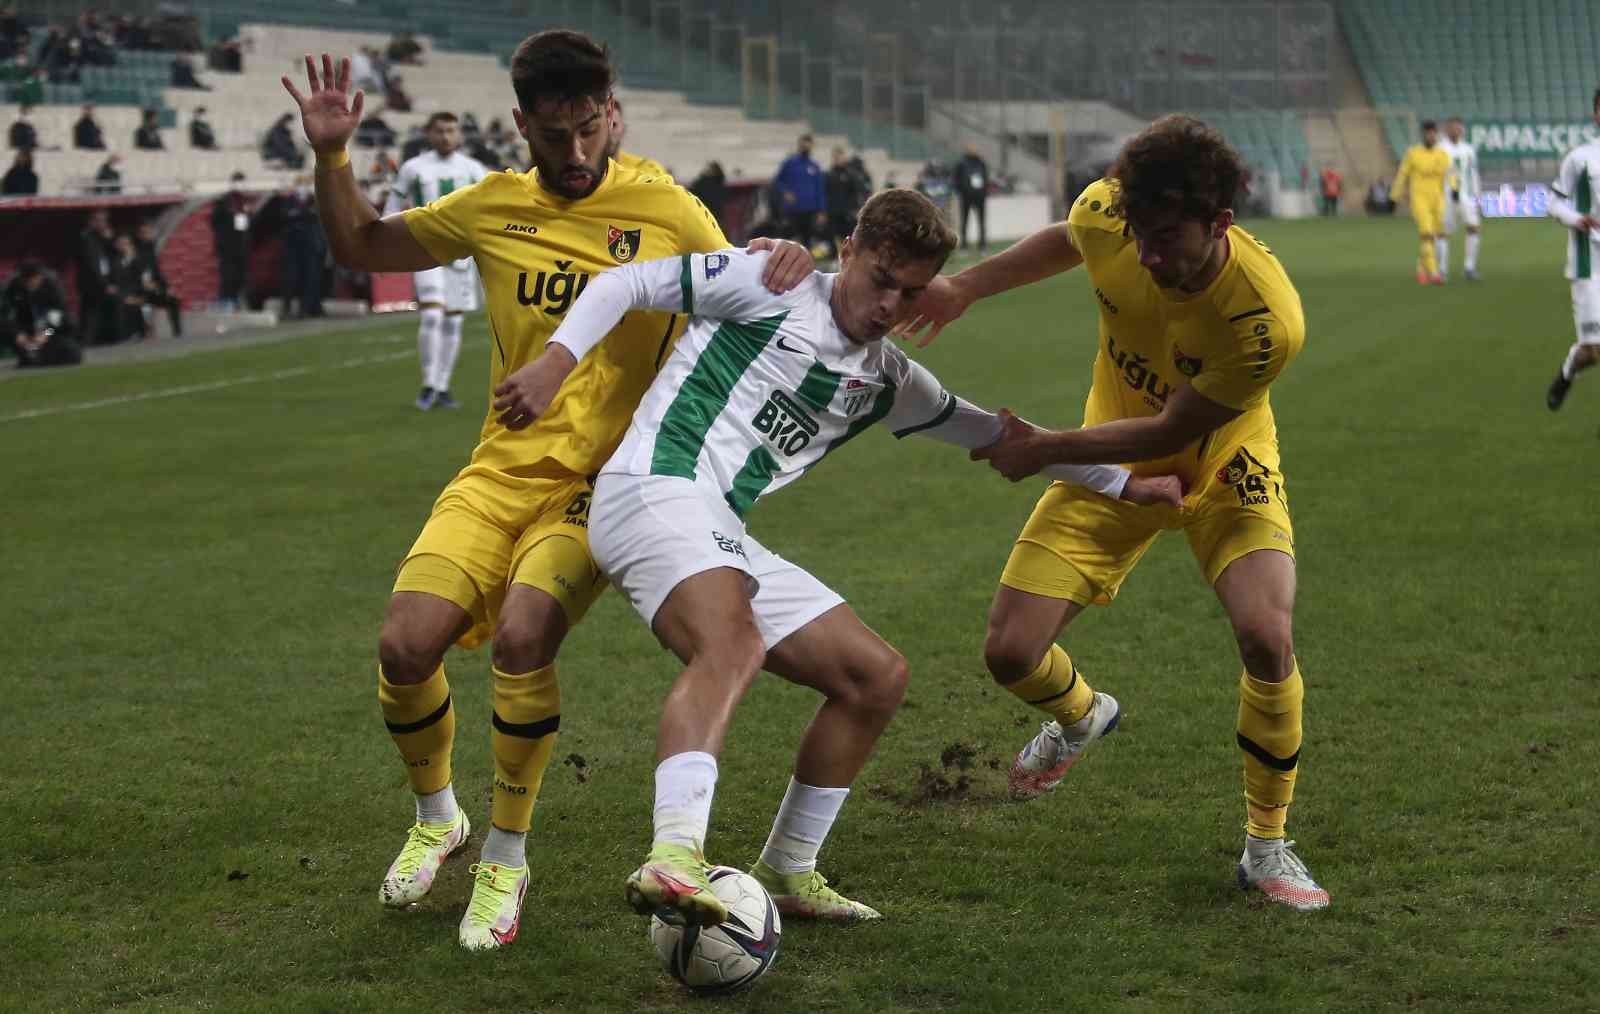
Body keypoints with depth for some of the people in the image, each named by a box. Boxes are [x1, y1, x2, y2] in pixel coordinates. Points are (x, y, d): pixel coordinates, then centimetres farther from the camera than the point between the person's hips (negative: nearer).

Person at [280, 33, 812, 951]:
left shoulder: (669, 213, -2)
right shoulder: (493, 207, 8)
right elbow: (361, 246, 20)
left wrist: (786, 267, -16)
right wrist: (331, 157, 3)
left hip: (603, 482, -3)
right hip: (503, 470, 3)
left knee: (523, 634, -28)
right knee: (407, 645, -15)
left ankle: (506, 863, -6)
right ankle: (436, 818, 18)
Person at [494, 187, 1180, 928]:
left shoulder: (887, 381, 21)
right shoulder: (772, 285, 1)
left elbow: (993, 432, 32)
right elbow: (627, 284, 1)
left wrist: (1123, 483, 34)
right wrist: (559, 358, -15)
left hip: (722, 536, 8)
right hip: (656, 488, -8)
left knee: (878, 676, 7)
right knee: (734, 645, -36)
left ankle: (785, 874, 17)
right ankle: (673, 858, -55)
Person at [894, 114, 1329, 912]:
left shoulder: (1267, 318, -36)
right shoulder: (1107, 215, -24)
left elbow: (1168, 432, -24)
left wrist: (1044, 449, -21)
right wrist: (966, 286, -1)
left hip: (1220, 462, -3)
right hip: (1116, 459, 3)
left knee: (1266, 635, -28)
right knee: (1010, 653, -6)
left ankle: (1267, 845, -5)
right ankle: (1080, 716, 34)